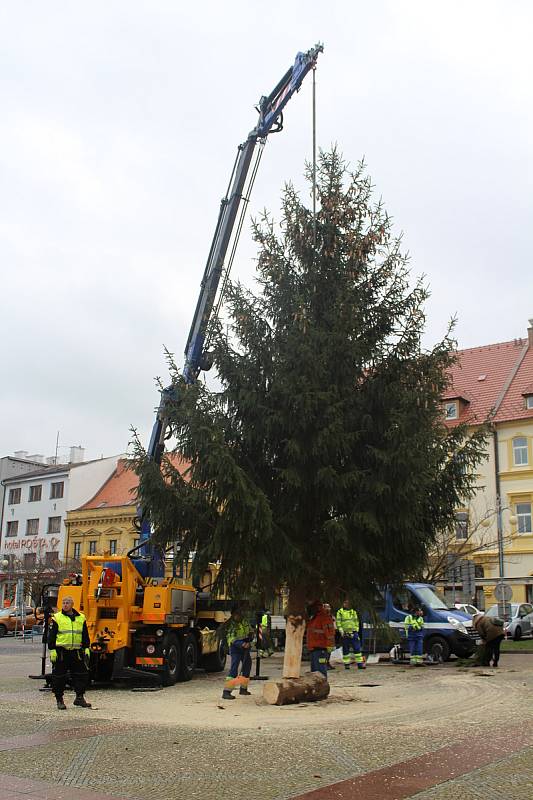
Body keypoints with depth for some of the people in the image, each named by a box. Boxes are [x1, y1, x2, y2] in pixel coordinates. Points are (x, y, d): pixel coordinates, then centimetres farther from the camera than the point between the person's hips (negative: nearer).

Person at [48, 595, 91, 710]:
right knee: (59, 677, 2)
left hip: (76, 652, 3)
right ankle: (59, 699, 16)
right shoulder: (57, 618, -1)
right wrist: (52, 650, -9)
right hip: (60, 652, -3)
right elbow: (51, 636, -2)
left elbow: (85, 636, 14)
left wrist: (86, 649, 7)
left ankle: (80, 697, 15)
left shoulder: (81, 618, 10)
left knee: (82, 674, 3)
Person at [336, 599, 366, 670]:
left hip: (353, 633, 2)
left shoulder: (353, 612, 15)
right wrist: (341, 631, -11)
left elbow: (356, 622, 16)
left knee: (357, 648, -4)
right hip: (345, 634, -2)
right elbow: (338, 623, 0)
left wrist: (356, 630, 4)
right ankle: (346, 664, 11)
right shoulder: (340, 612, 5)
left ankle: (360, 664, -4)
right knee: (346, 650, 4)